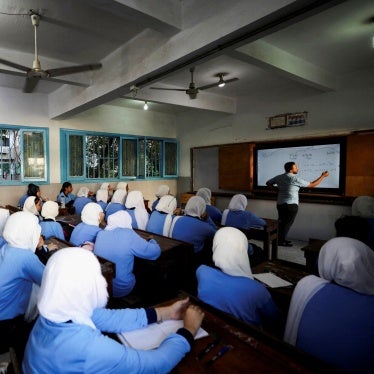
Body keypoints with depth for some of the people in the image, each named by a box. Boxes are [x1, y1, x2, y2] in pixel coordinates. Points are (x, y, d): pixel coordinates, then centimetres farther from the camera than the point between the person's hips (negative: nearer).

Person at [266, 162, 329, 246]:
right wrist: (323, 176, 3)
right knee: (287, 223, 4)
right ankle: (282, 241, 11)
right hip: (291, 204, -6)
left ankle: (280, 239, 22)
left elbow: (268, 183, 14)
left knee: (281, 222, 14)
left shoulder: (279, 177, 4)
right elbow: (312, 185, -7)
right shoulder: (295, 179, -13)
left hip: (280, 203, 7)